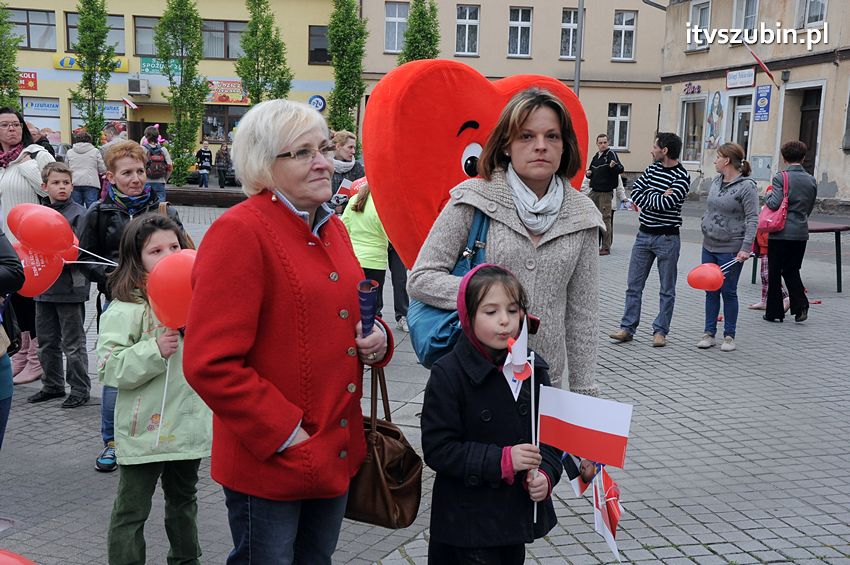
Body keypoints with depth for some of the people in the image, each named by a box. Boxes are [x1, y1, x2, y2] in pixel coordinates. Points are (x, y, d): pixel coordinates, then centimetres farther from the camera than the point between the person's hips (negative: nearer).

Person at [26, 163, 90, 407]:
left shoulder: (79, 214, -8)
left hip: (70, 287, -6)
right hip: (43, 286, 6)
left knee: (73, 344, 3)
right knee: (47, 342, 16)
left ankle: (80, 389, 14)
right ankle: (52, 385, 30)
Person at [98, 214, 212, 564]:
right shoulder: (127, 307, -14)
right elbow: (108, 368, -20)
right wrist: (154, 351, -28)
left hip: (190, 426, 6)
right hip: (146, 430, -6)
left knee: (183, 500, 23)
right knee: (132, 512, 6)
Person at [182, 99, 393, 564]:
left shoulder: (332, 228, 9)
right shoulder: (240, 233, -16)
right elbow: (210, 364, -21)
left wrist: (375, 338, 1)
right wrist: (284, 434, -19)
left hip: (337, 453, 8)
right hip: (269, 462, -8)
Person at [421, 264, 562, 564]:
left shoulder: (533, 368, -1)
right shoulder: (448, 374, -17)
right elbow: (437, 449, -18)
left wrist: (546, 473, -12)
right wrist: (502, 460, -23)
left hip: (520, 511, 5)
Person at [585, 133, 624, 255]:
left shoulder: (611, 154, -8)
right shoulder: (596, 157, 14)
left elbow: (621, 169, -23)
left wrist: (613, 166, -45)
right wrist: (588, 173, 3)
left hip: (605, 193, -8)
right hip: (594, 191, 8)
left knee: (605, 218, -4)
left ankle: (606, 248, 2)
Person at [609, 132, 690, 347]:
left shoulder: (682, 177, -12)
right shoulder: (653, 168, 8)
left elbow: (663, 204, -22)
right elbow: (635, 191, -1)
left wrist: (646, 198, -8)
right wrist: (658, 197, -11)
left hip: (667, 238, -6)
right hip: (644, 234, 6)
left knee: (667, 289, 5)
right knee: (634, 285, 7)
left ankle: (660, 331, 13)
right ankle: (627, 328, 12)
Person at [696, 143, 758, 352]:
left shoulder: (746, 186, -12)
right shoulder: (716, 181, 9)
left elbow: (753, 219, -15)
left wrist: (746, 248, -22)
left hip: (731, 250, -6)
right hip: (709, 246, 6)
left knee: (728, 292, 3)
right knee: (711, 291, 10)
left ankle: (729, 335, 14)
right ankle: (709, 333, 17)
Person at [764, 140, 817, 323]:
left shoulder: (780, 178, -12)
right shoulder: (811, 181, 5)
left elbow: (774, 204, -20)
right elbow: (809, 208, 12)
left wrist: (768, 195, 0)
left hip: (780, 233, -5)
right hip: (801, 233, 5)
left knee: (774, 273, 6)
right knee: (792, 270, 17)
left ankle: (774, 312, 11)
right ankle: (800, 306, 4)